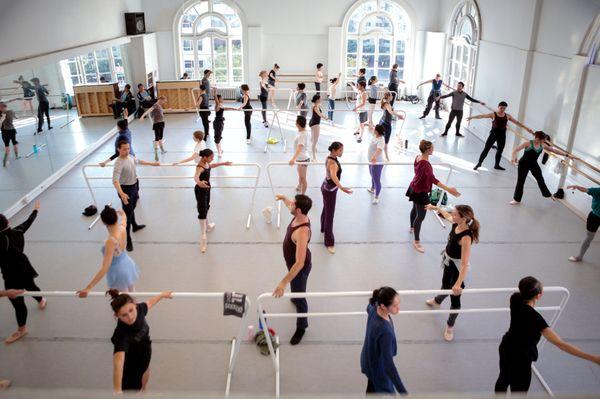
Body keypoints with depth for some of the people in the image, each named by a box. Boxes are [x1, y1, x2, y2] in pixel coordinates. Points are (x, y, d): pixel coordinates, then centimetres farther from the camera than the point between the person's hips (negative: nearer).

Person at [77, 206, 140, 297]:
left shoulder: (111, 241, -35)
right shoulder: (122, 228, -18)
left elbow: (105, 268, -37)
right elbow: (124, 217, 10)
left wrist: (88, 288, -39)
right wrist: (122, 213, 34)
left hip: (117, 271, -7)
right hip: (127, 264, 7)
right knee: (131, 294, 30)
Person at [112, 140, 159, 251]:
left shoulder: (130, 157, -2)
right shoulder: (119, 163, -29)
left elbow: (139, 161, 22)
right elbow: (115, 180, -39)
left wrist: (152, 163, 32)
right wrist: (121, 194, -53)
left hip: (135, 186, 9)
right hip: (126, 189, -9)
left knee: (132, 208, 29)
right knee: (127, 213, -4)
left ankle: (135, 226, 51)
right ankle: (127, 239, 4)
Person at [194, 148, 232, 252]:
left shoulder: (206, 163, -2)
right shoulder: (200, 167, -31)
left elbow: (212, 165, 23)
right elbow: (196, 176, -52)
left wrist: (223, 163, 33)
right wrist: (199, 182, -75)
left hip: (207, 189, 9)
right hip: (200, 190, -9)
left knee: (206, 208, 26)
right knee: (202, 212, -5)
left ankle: (208, 225, 48)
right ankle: (203, 236, 0)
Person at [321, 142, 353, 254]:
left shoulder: (330, 158, -2)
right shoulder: (333, 163, -32)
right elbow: (333, 176, -53)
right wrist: (341, 188, -68)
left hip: (326, 187, 10)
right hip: (330, 191, -10)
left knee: (326, 209, 30)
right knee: (329, 216, -3)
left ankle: (323, 228, 55)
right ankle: (329, 243, 4)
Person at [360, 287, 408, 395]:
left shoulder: (373, 308, -20)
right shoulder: (385, 331, -43)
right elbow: (388, 363, -40)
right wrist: (403, 392, -37)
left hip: (369, 360, 8)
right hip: (378, 366, -8)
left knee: (372, 388, 31)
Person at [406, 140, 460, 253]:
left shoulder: (418, 157, -4)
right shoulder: (425, 164, -33)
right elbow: (433, 179, -43)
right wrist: (448, 189, -51)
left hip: (415, 188, 10)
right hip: (420, 192, -10)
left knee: (415, 208, 31)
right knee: (421, 216, -2)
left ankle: (412, 228, 56)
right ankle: (416, 241, 6)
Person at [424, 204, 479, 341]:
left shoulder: (466, 237, -37)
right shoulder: (456, 224, -13)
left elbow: (465, 263, -39)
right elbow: (448, 216, 15)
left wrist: (458, 283, -43)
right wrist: (436, 208, 27)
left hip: (458, 267, -8)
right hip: (448, 261, 8)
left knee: (455, 297, 7)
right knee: (445, 285, 35)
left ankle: (450, 326, 29)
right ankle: (437, 301, 65)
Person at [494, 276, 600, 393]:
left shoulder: (515, 299, -15)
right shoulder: (534, 317, -33)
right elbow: (560, 344, -36)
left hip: (506, 348, 8)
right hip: (520, 357, -7)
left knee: (504, 379, 32)